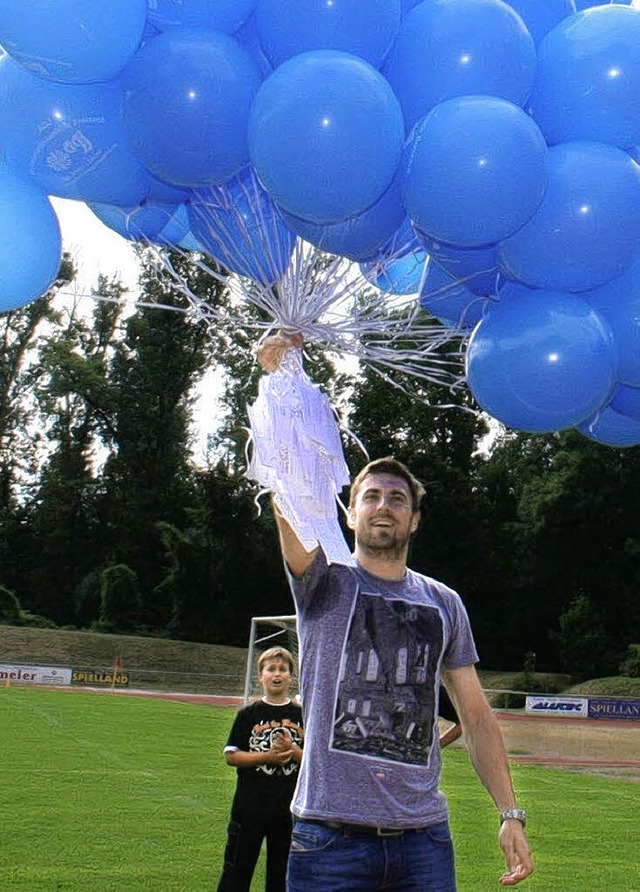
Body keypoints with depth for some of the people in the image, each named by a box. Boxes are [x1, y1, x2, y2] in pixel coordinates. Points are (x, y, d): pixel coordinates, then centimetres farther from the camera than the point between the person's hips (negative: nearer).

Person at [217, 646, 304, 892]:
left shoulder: (301, 715, 4)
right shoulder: (248, 714, 1)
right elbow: (231, 756, -3)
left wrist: (292, 751, -14)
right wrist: (267, 756, -15)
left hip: (288, 810, 2)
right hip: (249, 807, -1)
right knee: (236, 872, 3)